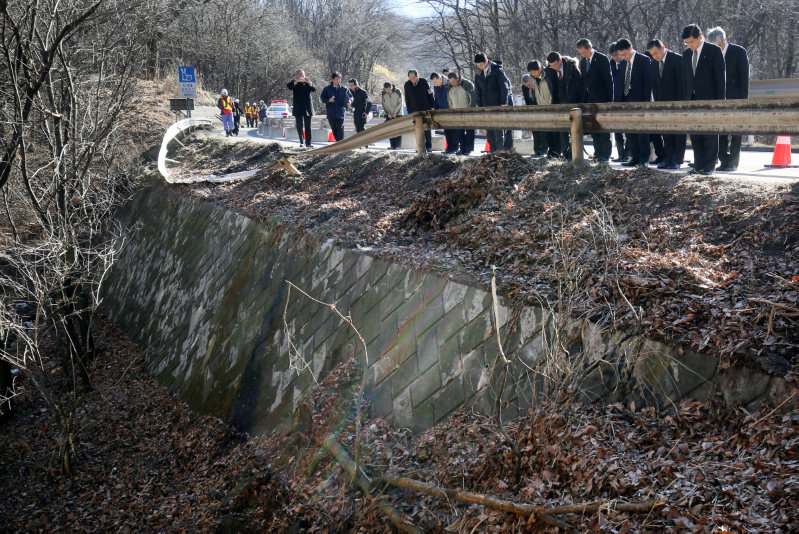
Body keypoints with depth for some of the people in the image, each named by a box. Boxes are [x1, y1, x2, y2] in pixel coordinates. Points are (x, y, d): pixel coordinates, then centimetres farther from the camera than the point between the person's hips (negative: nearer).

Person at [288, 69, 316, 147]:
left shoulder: (308, 83, 14)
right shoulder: (294, 83, 8)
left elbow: (314, 89, -2)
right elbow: (288, 86, -12)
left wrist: (309, 82, -20)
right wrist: (296, 81, -28)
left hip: (307, 108, 2)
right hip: (298, 108, -2)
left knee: (307, 126, 5)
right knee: (299, 125, -10)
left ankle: (308, 143, 10)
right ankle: (301, 141, -13)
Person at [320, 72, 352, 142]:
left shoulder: (344, 89, 3)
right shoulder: (327, 89, 2)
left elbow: (350, 96, 11)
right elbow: (323, 98, 4)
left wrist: (349, 101, -11)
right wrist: (328, 100, -15)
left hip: (340, 112, -2)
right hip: (331, 113, 2)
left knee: (340, 129, -12)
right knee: (334, 130, 9)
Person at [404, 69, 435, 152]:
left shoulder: (424, 82, -6)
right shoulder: (407, 85, 0)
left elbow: (430, 95, 1)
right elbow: (407, 99, 6)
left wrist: (432, 107, -2)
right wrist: (409, 111, 3)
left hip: (426, 109, -2)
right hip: (415, 110, 2)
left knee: (427, 128, -1)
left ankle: (429, 146, 6)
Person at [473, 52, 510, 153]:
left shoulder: (497, 70, -6)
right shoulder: (479, 74, 10)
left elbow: (504, 87, -6)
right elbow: (477, 91, 16)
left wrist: (503, 103, -9)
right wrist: (480, 106, 10)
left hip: (498, 105, -5)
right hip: (486, 106, 5)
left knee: (498, 129, -7)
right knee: (489, 131, 5)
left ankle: (499, 150, -5)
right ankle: (492, 150, 10)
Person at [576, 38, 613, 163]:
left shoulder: (602, 59, -8)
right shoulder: (583, 61, 11)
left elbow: (608, 80, -9)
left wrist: (609, 100, -12)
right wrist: (584, 99, 10)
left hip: (602, 99, -7)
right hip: (590, 100, 7)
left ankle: (605, 155, -4)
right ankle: (598, 153, 13)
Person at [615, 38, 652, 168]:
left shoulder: (643, 60, -6)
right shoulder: (625, 63, 14)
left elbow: (648, 82, -10)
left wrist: (646, 101, -15)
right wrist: (622, 101, 9)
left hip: (640, 101, -7)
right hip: (628, 101, 7)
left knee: (642, 131, -5)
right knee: (630, 132, 7)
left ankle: (644, 159, -2)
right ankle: (635, 158, 13)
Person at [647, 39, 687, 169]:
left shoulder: (677, 59, -9)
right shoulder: (654, 63, 10)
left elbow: (682, 81, -11)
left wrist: (681, 102, -14)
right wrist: (657, 102, 7)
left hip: (677, 101, -6)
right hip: (663, 103, 6)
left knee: (679, 133, -2)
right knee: (666, 134, 8)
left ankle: (677, 160, 0)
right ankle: (667, 159, 11)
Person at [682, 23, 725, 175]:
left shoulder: (714, 50, -5)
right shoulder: (686, 54, 12)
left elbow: (720, 76, -7)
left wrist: (720, 100, -11)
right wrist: (686, 99, 9)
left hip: (709, 98, -6)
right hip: (692, 99, 6)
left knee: (710, 133, -2)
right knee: (694, 134, 6)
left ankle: (709, 166, 3)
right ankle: (699, 165, 13)